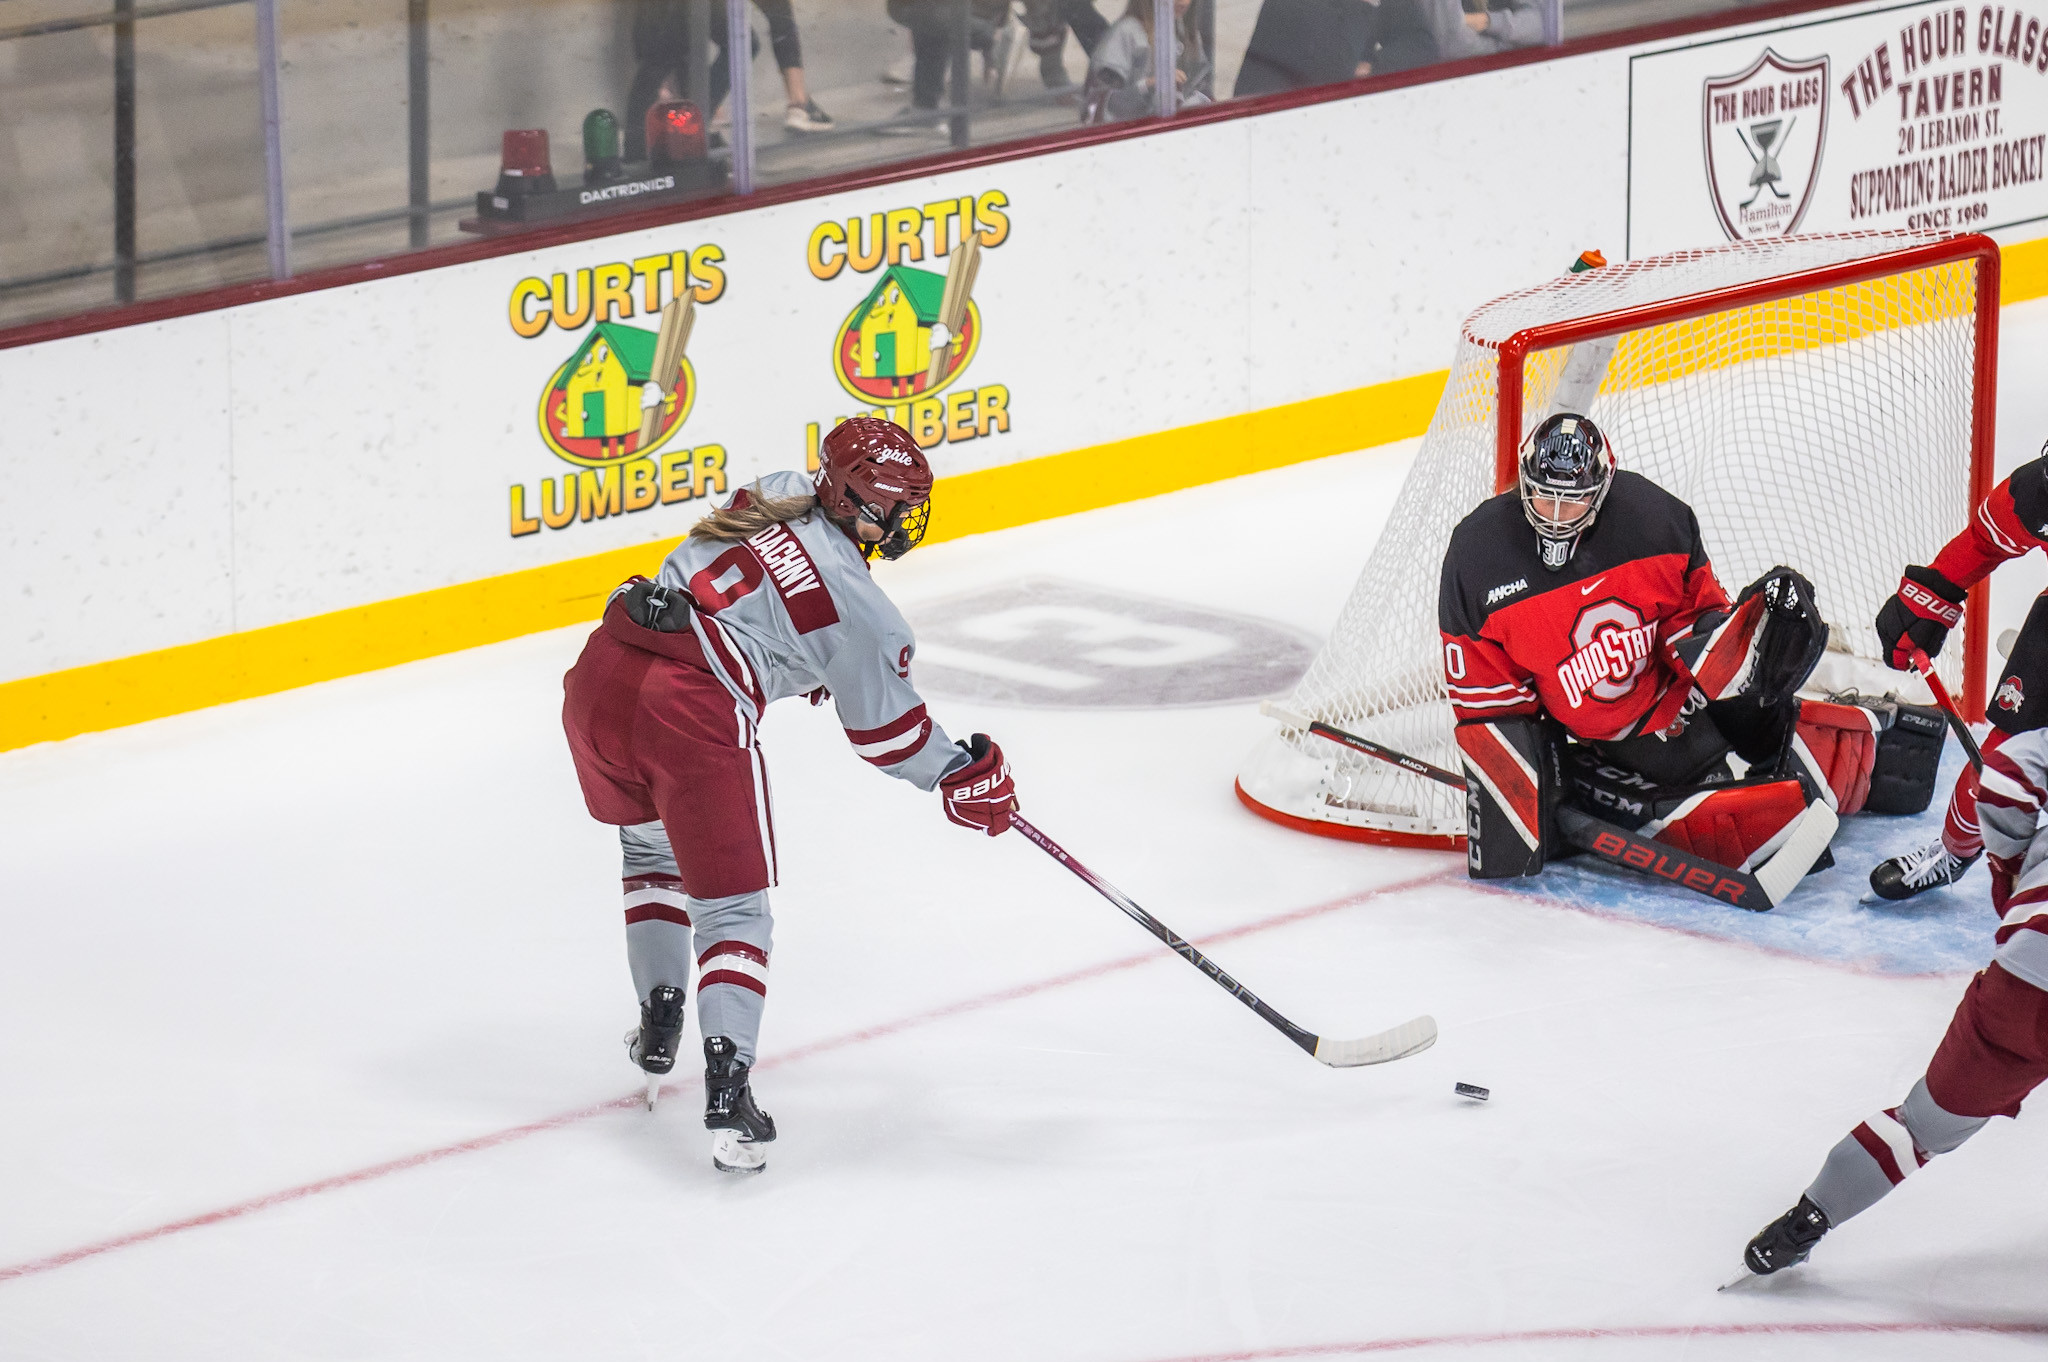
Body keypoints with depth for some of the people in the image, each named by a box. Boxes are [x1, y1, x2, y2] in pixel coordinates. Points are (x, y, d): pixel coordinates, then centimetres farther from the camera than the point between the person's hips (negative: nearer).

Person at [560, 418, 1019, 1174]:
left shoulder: (775, 497, 15)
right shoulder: (861, 612, -1)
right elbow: (888, 735, 11)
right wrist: (969, 777, 26)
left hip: (602, 672, 6)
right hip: (694, 714, -6)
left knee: (652, 845, 33)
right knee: (733, 906, 4)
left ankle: (658, 1019, 34)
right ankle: (726, 1092, -10)